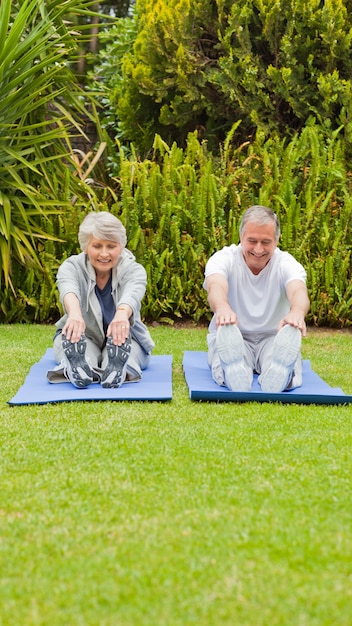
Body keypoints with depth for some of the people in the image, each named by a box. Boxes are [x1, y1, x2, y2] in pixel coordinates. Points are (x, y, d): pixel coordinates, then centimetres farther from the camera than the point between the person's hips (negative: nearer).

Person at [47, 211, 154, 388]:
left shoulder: (134, 270, -13)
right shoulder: (71, 266, -12)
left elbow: (132, 294, -37)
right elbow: (68, 290, -36)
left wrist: (122, 313, -62)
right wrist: (75, 313, -61)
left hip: (126, 341, 0)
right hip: (83, 338, 0)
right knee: (73, 332, -34)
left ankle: (118, 368, -61)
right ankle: (77, 367, -60)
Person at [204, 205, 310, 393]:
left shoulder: (286, 263, -7)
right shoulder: (224, 258, -9)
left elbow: (298, 290, -31)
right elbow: (216, 286, -32)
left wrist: (297, 312, -58)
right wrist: (222, 307, -59)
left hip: (273, 339, 1)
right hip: (231, 339, -1)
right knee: (226, 333, -38)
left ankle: (276, 383, -65)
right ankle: (237, 384, -67)